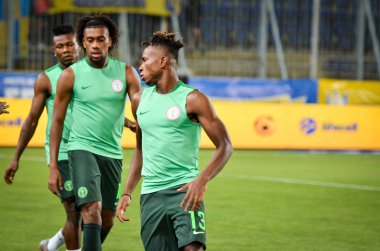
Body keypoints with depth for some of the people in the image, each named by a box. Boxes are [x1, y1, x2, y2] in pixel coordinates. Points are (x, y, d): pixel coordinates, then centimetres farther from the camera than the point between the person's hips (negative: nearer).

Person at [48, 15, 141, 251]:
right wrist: (53, 167, -3)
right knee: (92, 211, -20)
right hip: (82, 149, -3)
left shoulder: (126, 73, 0)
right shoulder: (70, 75, -5)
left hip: (113, 153, 4)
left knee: (107, 220, 11)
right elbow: (58, 120, 1)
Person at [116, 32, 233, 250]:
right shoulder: (140, 100, 14)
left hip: (184, 190, -5)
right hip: (151, 194, 5)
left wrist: (203, 180, -23)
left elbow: (225, 146, -7)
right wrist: (127, 193, 17)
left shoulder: (192, 99, -4)